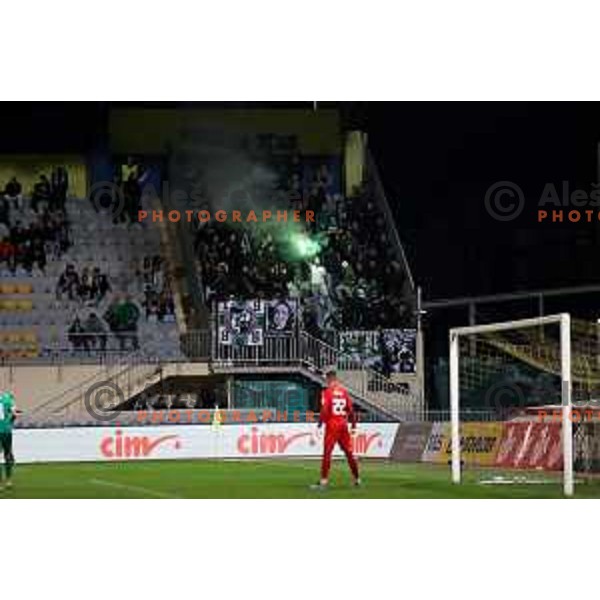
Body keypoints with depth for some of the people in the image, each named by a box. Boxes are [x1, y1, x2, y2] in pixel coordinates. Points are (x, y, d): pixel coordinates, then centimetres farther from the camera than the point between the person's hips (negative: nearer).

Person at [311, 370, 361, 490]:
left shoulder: (327, 392, -7)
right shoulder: (344, 391, 9)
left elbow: (324, 411, -14)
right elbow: (351, 410, 9)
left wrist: (319, 426, -11)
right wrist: (353, 426, 15)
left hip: (332, 425, -5)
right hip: (343, 425, 5)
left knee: (327, 453, -5)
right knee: (349, 452, 13)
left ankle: (324, 481, -11)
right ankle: (357, 479, 19)